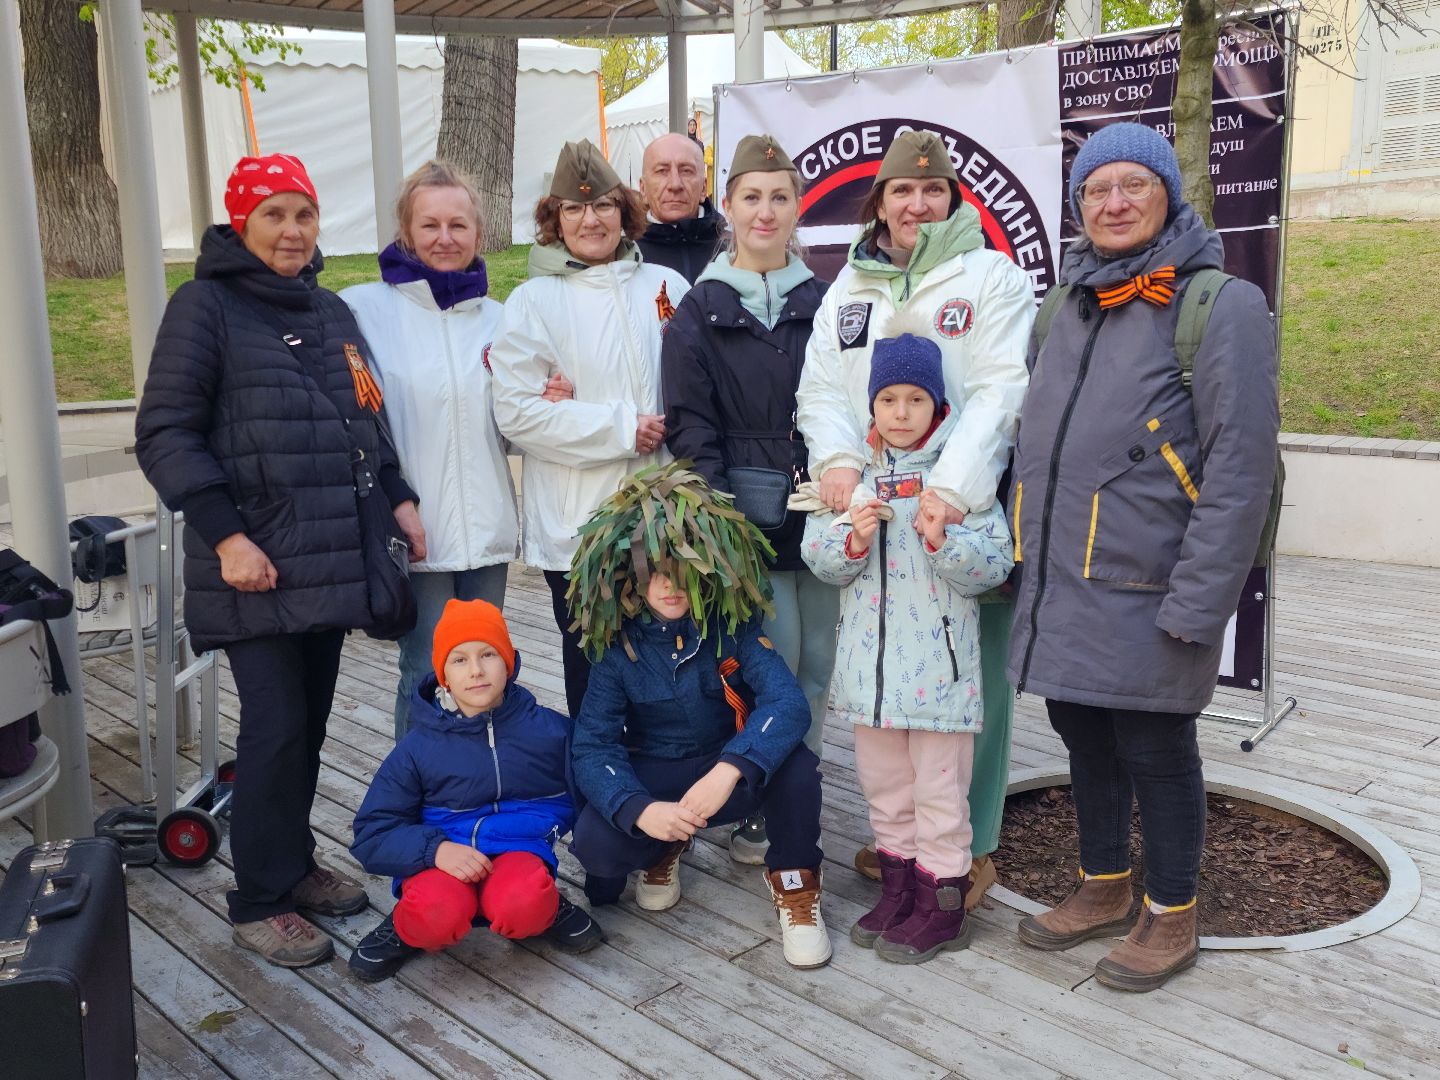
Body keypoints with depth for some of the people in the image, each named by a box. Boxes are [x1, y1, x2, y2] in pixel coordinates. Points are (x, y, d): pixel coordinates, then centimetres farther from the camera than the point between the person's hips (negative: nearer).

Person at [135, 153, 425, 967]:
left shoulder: (331, 312, 16)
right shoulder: (207, 306, -3)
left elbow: (368, 418, 21)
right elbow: (164, 433, -9)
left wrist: (399, 496, 7)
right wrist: (223, 533, -17)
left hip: (334, 560, 6)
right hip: (258, 569, -6)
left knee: (310, 721, 12)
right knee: (275, 726, -6)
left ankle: (296, 863, 28)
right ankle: (260, 901, 9)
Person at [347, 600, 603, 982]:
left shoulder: (549, 729, 1)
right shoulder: (418, 746, 0)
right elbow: (372, 833, -1)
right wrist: (436, 849, -19)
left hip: (518, 853, 0)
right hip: (442, 862, 1)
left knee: (522, 908, -35)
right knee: (438, 915, -34)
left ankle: (547, 906, 1)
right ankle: (407, 928, 2)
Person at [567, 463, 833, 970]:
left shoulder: (732, 627, -14)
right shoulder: (619, 649, -12)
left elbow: (788, 701, -28)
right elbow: (592, 748, -16)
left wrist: (728, 771, -44)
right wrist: (640, 809, -37)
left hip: (735, 773, -1)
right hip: (654, 780, 1)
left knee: (796, 765, -33)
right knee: (595, 843, -28)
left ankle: (793, 880, -4)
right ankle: (663, 850, 10)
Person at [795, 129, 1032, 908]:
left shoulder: (992, 275, 1)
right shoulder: (849, 288, 16)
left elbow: (1000, 391, -12)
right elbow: (821, 388, 7)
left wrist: (952, 486, -26)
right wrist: (836, 458, -14)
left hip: (968, 513, -4)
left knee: (974, 678, 2)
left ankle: (972, 844, 18)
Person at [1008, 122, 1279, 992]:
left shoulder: (1221, 304, -9)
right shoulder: (1068, 307, 12)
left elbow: (1240, 467, -15)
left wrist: (1197, 604, -19)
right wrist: (1026, 551, 12)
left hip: (1143, 592, -6)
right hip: (1061, 585, 6)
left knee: (1155, 749, 7)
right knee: (1084, 734, 17)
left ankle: (1172, 915, 27)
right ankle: (1104, 889, 37)